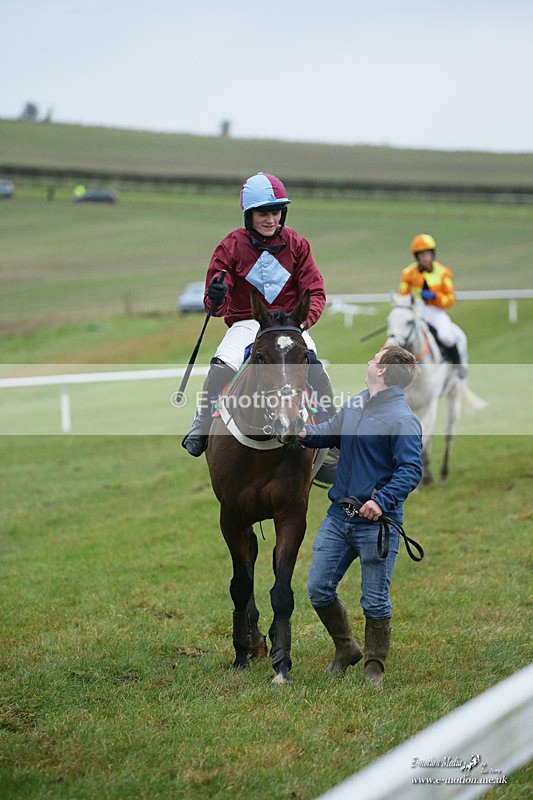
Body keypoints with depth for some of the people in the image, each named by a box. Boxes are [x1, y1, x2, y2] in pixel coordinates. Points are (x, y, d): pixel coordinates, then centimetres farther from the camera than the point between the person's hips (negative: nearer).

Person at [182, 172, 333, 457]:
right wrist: (216, 300, -30)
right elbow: (216, 307, -4)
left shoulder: (296, 244, 2)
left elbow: (315, 291, 1)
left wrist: (303, 319, -20)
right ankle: (200, 430, -9)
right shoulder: (230, 247, -2)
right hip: (245, 324, -1)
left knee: (312, 364, -28)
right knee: (221, 368, -28)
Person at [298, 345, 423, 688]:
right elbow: (330, 432, 22)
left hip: (376, 523, -7)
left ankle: (375, 668, 20)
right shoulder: (355, 405, 8)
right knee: (319, 589, 9)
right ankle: (346, 648, 29)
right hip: (339, 517, 7)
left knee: (375, 601, 3)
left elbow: (411, 470, -19)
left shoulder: (402, 420, -15)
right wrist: (305, 433, 0)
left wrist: (382, 500, -32)